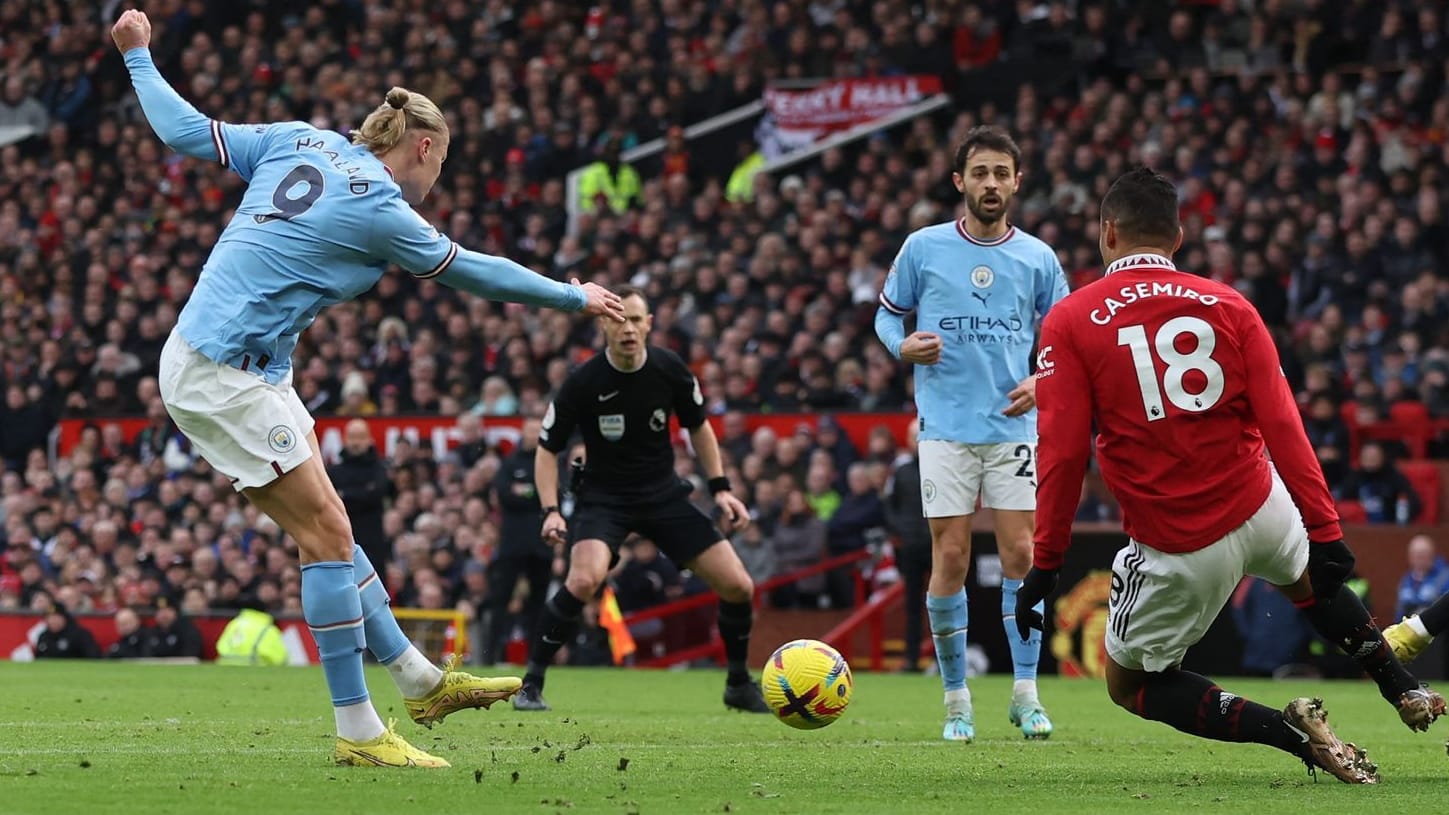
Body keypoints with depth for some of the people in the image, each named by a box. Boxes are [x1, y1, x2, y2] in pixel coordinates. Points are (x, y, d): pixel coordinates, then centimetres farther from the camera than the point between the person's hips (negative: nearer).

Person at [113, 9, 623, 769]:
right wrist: (574, 297, 13)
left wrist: (138, 56, 23)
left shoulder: (297, 141, 7)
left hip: (254, 373, 10)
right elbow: (472, 272, -1)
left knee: (326, 530, 13)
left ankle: (420, 682, 19)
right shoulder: (379, 210, -13)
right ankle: (358, 733, -5)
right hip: (222, 375, -10)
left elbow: (186, 130, 8)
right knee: (328, 535, -7)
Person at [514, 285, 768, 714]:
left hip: (663, 493, 4)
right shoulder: (583, 383, -18)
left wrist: (721, 489, 2)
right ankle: (531, 684, -16)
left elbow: (698, 427, 9)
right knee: (585, 579, -33)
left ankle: (739, 685, 21)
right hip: (603, 497, -3)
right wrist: (551, 512, -18)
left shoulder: (670, 370, -9)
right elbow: (547, 449, -6)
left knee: (738, 587, -5)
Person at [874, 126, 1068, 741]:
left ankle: (1025, 695, 2)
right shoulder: (923, 248, 2)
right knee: (950, 561, -4)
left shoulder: (1037, 258, 6)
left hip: (1015, 426, 1)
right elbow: (887, 312, 12)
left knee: (1022, 556, -5)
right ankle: (956, 699, 6)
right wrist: (903, 345, -9)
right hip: (946, 428, -1)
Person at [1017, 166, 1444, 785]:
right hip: (1260, 512, 4)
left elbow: (1062, 451, -10)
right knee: (1306, 576, 39)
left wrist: (1045, 563, -4)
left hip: (1176, 552, -4)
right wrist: (1326, 530, -2)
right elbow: (1282, 427, -4)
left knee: (1130, 684, 17)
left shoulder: (1069, 322, -5)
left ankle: (1286, 730, -2)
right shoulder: (1228, 306, 2)